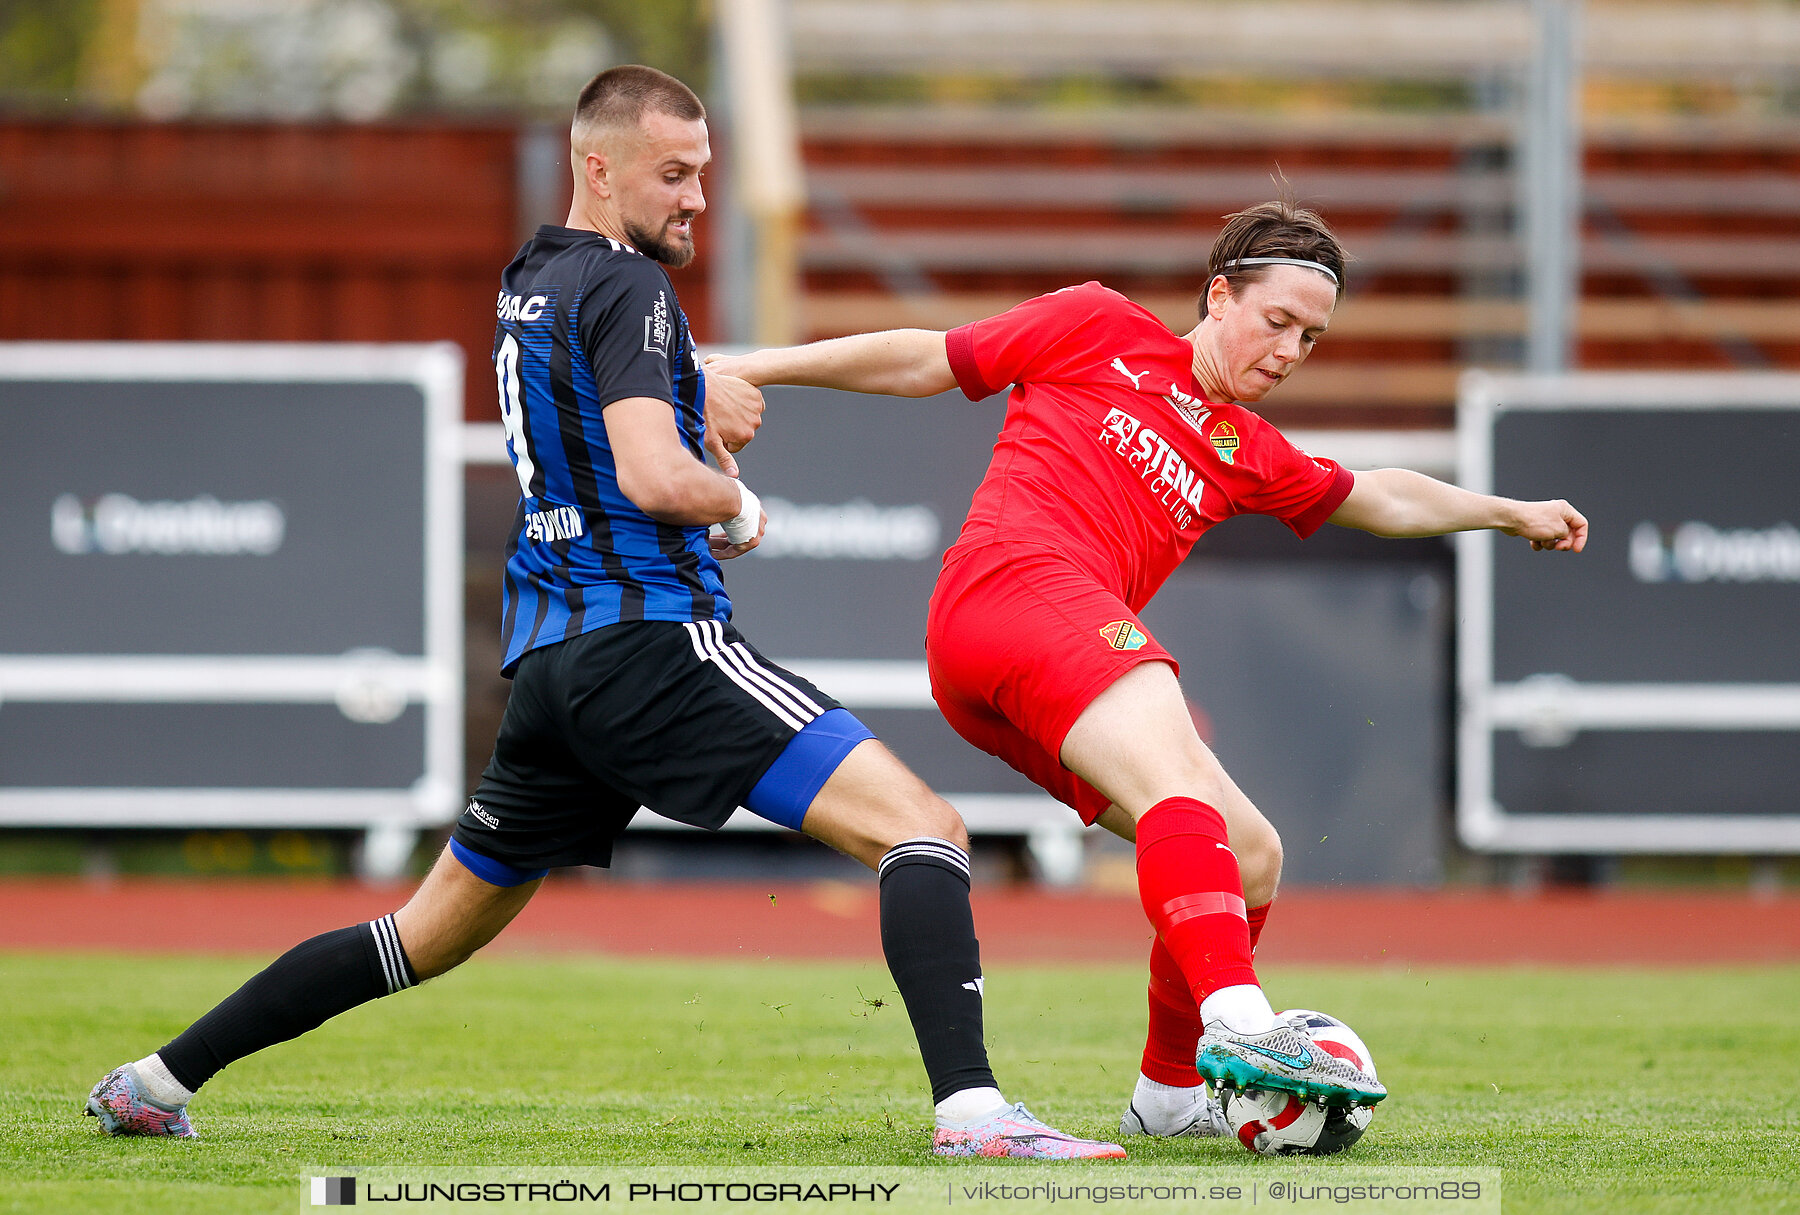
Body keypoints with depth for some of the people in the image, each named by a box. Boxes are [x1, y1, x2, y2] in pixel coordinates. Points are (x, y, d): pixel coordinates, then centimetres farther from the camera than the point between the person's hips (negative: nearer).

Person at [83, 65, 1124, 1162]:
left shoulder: (527, 283, 20)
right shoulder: (628, 288, -7)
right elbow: (653, 479, -20)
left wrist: (701, 401, 22)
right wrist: (738, 506, 1)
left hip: (545, 661, 9)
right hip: (652, 639, -9)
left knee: (437, 931, 22)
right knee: (925, 832, -16)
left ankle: (162, 1078, 24)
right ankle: (970, 1106, -36)